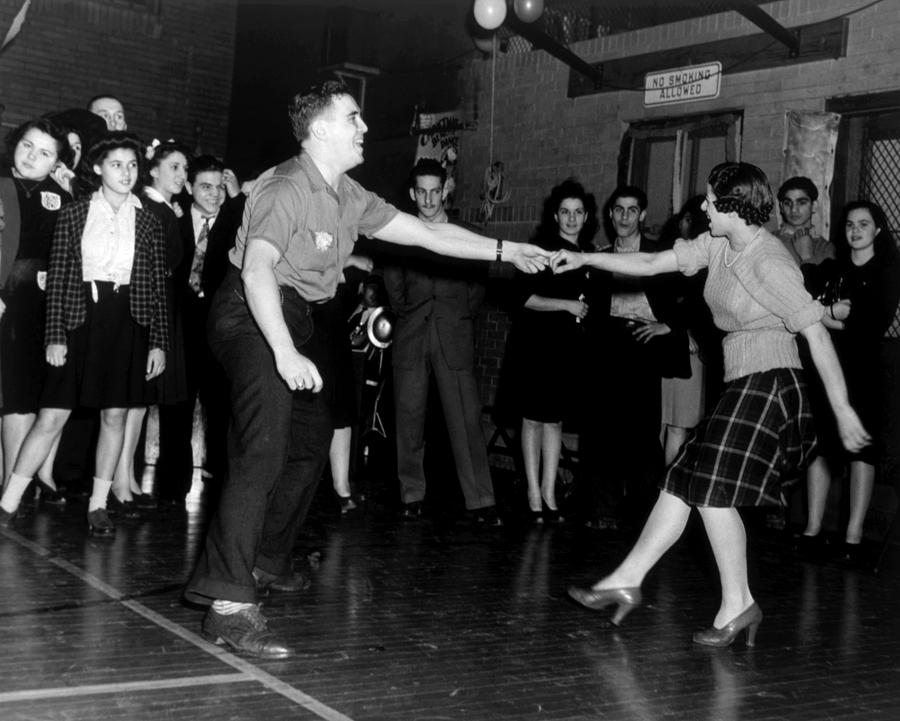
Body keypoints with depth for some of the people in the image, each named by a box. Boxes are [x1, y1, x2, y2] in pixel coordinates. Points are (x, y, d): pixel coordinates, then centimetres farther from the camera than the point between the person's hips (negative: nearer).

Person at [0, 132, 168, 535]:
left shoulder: (148, 223, 8)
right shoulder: (73, 215, 5)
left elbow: (158, 286, 7)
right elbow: (57, 279, 2)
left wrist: (158, 343, 2)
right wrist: (55, 336, -5)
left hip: (128, 323, 2)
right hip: (81, 319, -1)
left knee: (115, 415, 5)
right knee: (51, 417, -4)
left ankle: (98, 505, 16)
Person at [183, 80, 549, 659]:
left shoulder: (349, 198, 7)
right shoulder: (286, 188, -20)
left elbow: (426, 233, 12)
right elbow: (257, 268, -34)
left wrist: (505, 251, 9)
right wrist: (285, 353, -45)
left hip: (304, 319, 10)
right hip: (254, 317, -9)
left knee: (311, 444, 16)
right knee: (264, 449, -22)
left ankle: (267, 561, 35)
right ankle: (229, 602, -25)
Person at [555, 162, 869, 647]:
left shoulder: (769, 261, -16)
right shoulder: (718, 246, 10)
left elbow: (816, 333, -17)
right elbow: (652, 264, 15)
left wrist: (842, 409, -18)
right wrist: (585, 259, 12)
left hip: (769, 384, -9)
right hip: (742, 388, 9)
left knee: (713, 489, -9)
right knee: (684, 483, 6)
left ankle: (736, 604, 1)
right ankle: (627, 580, 9)